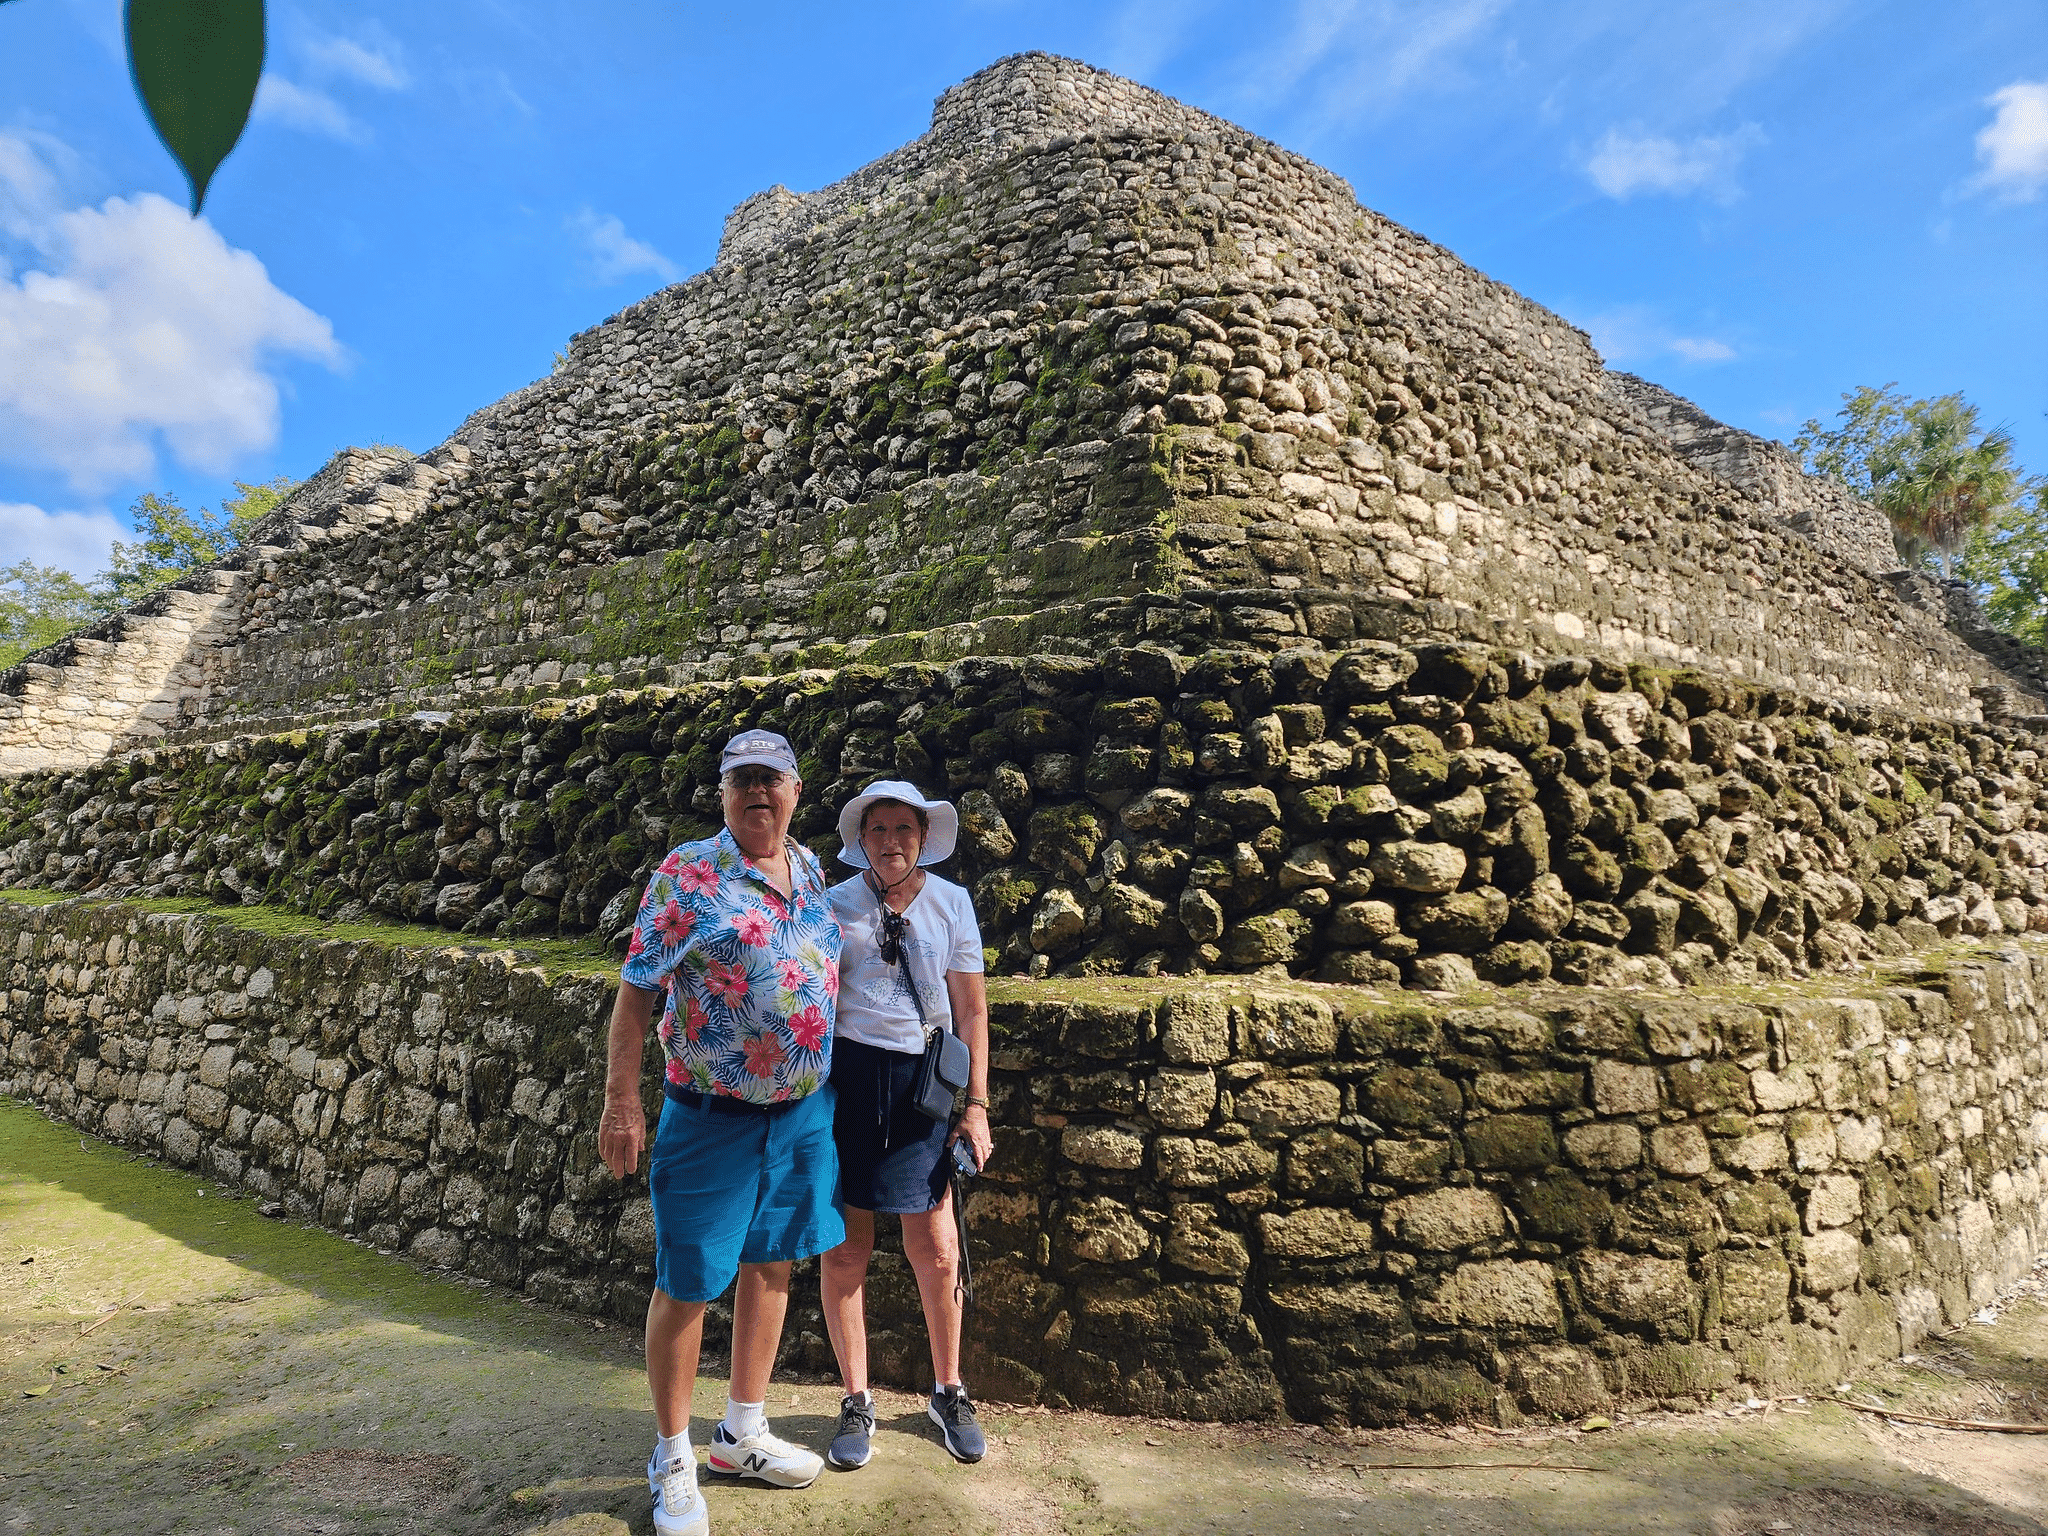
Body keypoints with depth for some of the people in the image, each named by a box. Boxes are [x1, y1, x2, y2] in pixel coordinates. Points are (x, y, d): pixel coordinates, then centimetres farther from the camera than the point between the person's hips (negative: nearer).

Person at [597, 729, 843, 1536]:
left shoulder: (811, 869, 5)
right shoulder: (687, 874, -12)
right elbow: (637, 993, -11)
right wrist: (621, 1103, -14)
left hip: (804, 1112, 6)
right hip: (712, 1116, -6)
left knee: (770, 1265, 17)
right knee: (687, 1285, 6)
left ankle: (742, 1435, 36)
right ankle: (673, 1460, 27)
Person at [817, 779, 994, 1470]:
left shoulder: (951, 903, 5)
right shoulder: (833, 905, 3)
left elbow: (971, 1009, 7)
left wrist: (976, 1105, 3)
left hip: (921, 1079, 1)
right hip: (843, 1077, 0)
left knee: (936, 1252, 4)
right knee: (845, 1249, 6)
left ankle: (948, 1392, 28)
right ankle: (857, 1402, 25)